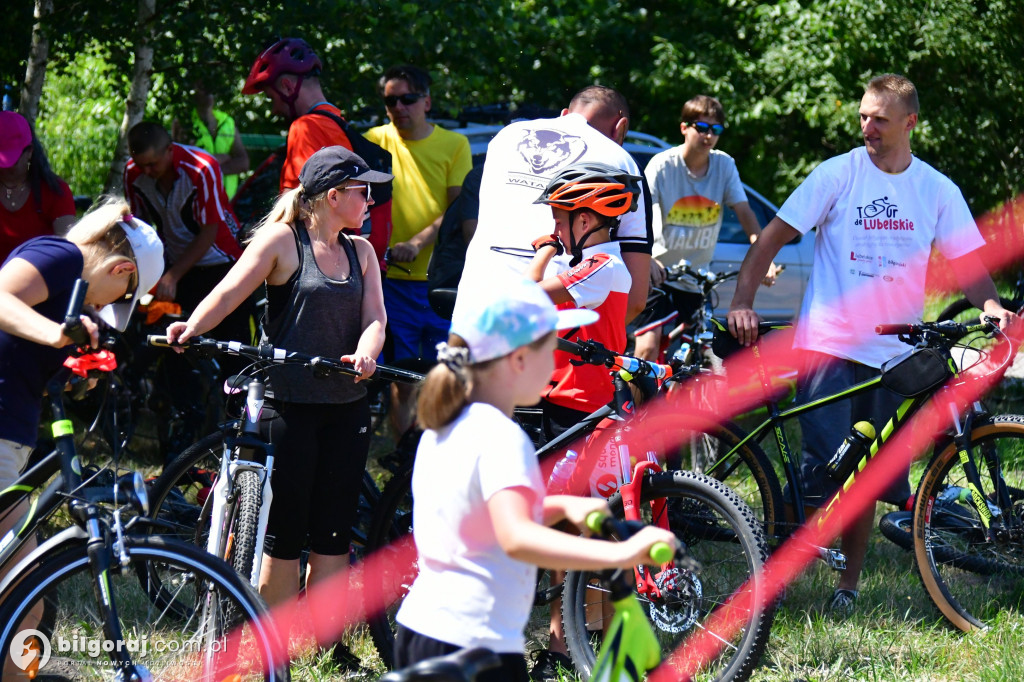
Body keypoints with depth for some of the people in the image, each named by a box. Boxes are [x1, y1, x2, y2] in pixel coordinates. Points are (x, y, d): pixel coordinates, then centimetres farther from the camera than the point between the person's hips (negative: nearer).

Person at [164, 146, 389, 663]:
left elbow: (374, 315, 4)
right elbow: (231, 291, -15)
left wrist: (366, 352, -20)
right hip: (289, 402, -5)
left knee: (334, 532, 5)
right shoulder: (282, 239, -3)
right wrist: (190, 329, -33)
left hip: (346, 405, 5)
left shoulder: (360, 252, 14)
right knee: (285, 532, -2)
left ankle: (325, 641, 12)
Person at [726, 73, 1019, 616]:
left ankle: (849, 582, 18)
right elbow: (774, 236, -2)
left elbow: (966, 262, 9)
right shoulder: (839, 174, -2)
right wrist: (742, 301, -14)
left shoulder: (937, 190, 7)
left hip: (890, 354, 3)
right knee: (823, 474, -12)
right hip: (828, 344, -3)